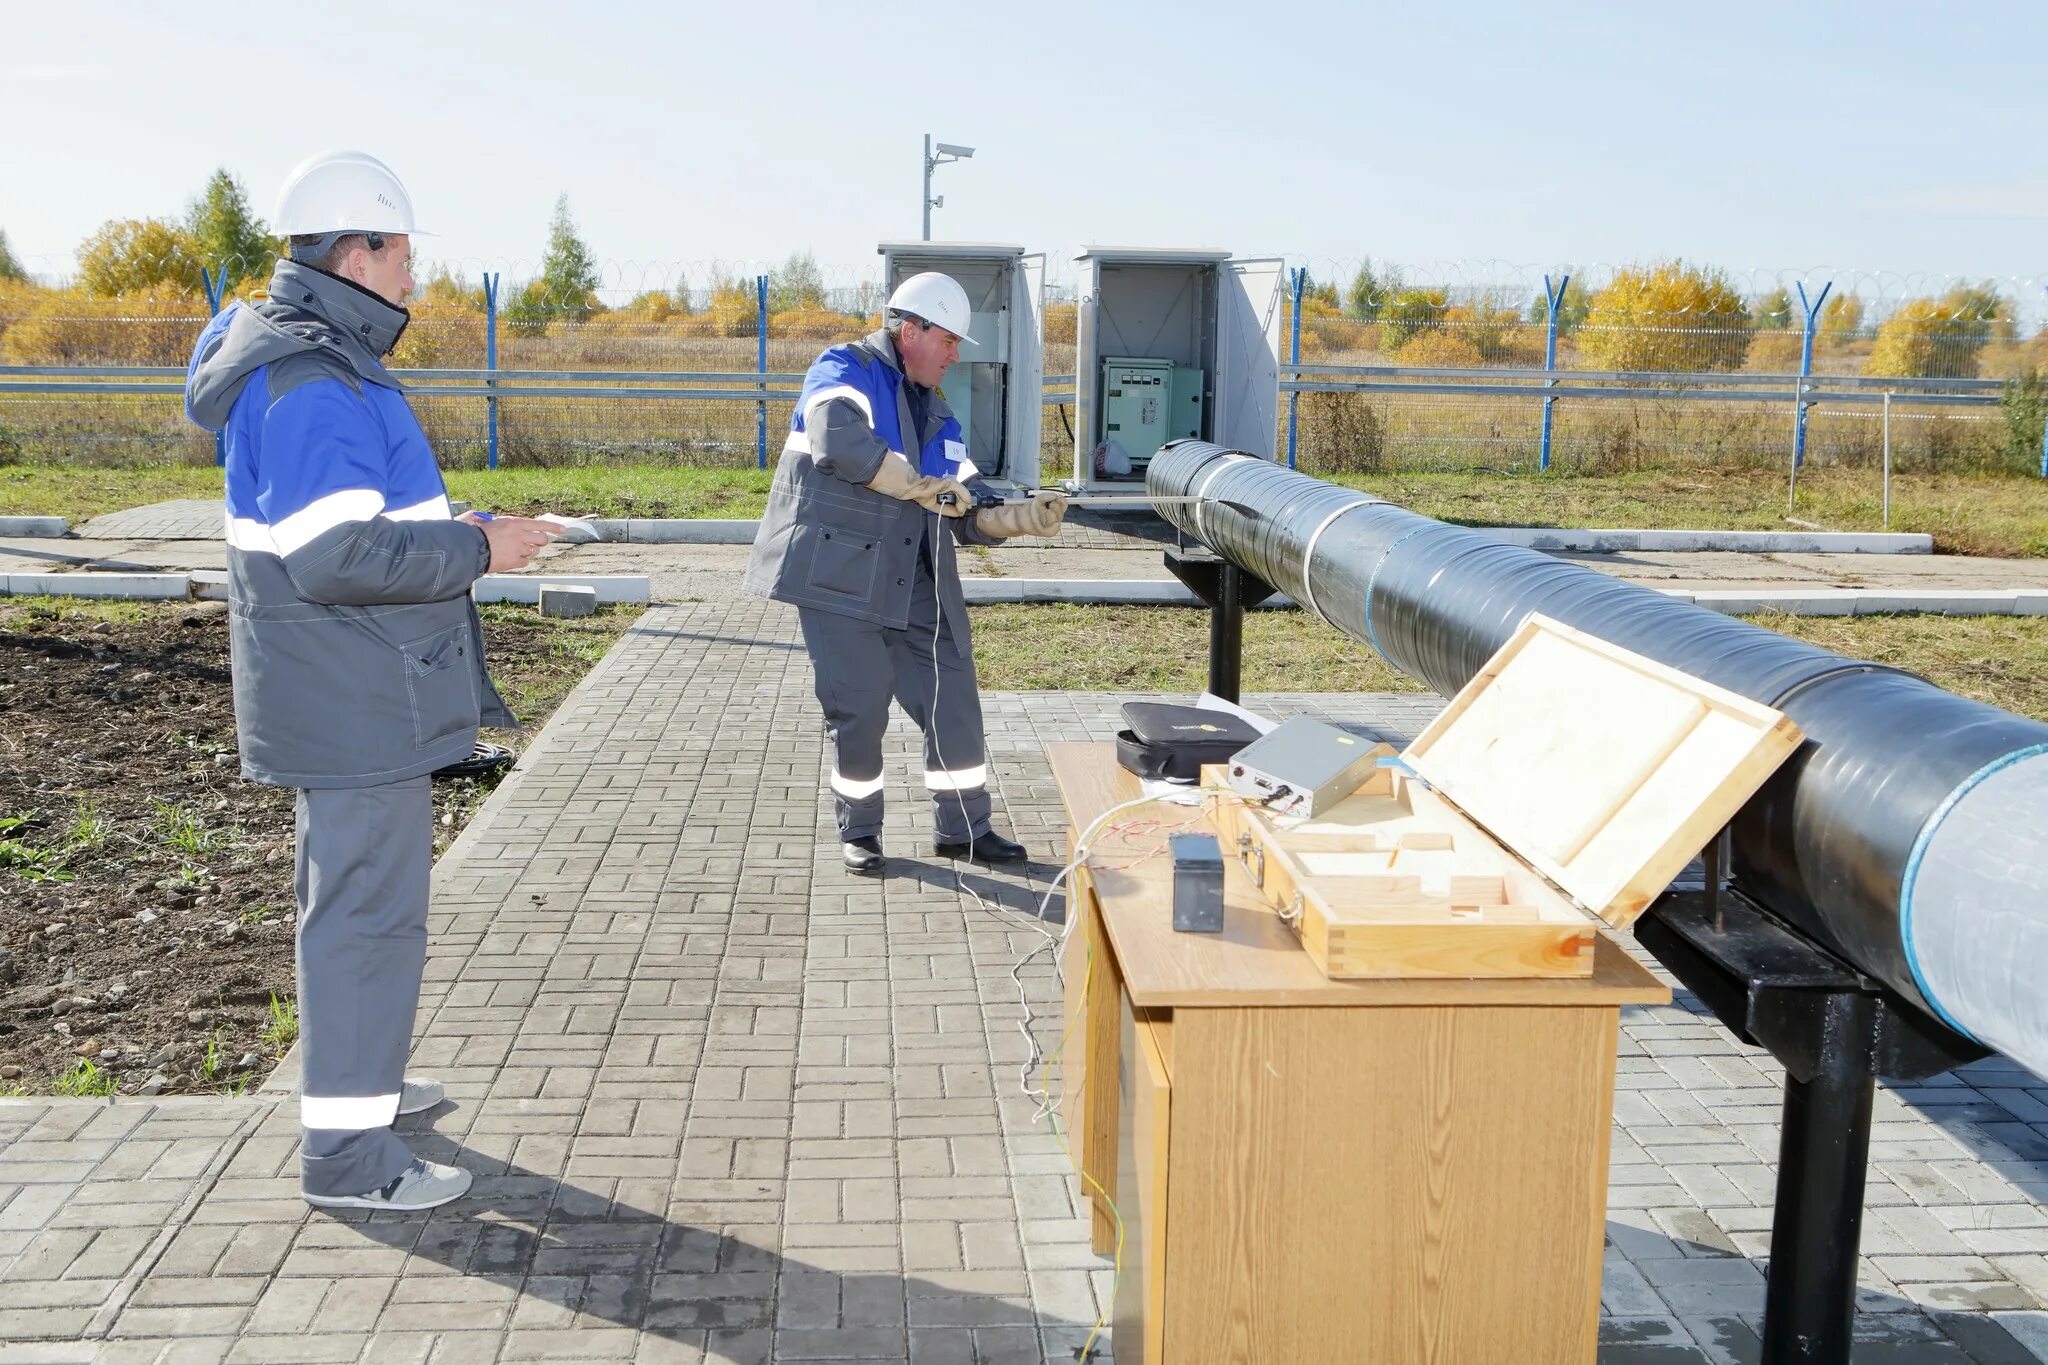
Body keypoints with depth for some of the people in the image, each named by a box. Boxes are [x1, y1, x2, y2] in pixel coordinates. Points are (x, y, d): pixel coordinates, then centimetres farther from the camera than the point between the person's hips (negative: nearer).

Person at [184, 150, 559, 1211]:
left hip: (352, 690, 11)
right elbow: (339, 556, -28)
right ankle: (345, 1150, 3)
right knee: (369, 904, -6)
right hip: (353, 699, -11)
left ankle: (356, 1076, 38)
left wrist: (450, 534, 17)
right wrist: (477, 548, -20)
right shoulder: (315, 384, -21)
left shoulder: (309, 357, 13)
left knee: (351, 887, 22)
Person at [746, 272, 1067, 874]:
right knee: (860, 707, -2)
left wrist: (1022, 518, -8)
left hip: (912, 584, 7)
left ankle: (963, 828, 19)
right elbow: (840, 440, -28)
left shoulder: (937, 414, 17)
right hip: (838, 577, -7)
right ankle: (858, 831, 18)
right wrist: (928, 487, -22)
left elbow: (969, 517, 12)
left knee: (953, 696, 5)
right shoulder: (844, 371, -4)